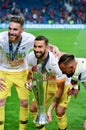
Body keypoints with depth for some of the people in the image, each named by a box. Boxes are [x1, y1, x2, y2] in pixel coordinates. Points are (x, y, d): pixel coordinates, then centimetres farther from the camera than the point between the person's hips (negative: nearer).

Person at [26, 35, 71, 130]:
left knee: (59, 111, -23)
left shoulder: (55, 62, -37)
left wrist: (50, 109, -30)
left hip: (63, 84, -5)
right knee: (33, 108, 0)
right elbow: (31, 73, 1)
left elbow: (60, 89, -28)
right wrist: (29, 82, -24)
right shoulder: (31, 57, -21)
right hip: (46, 84, 6)